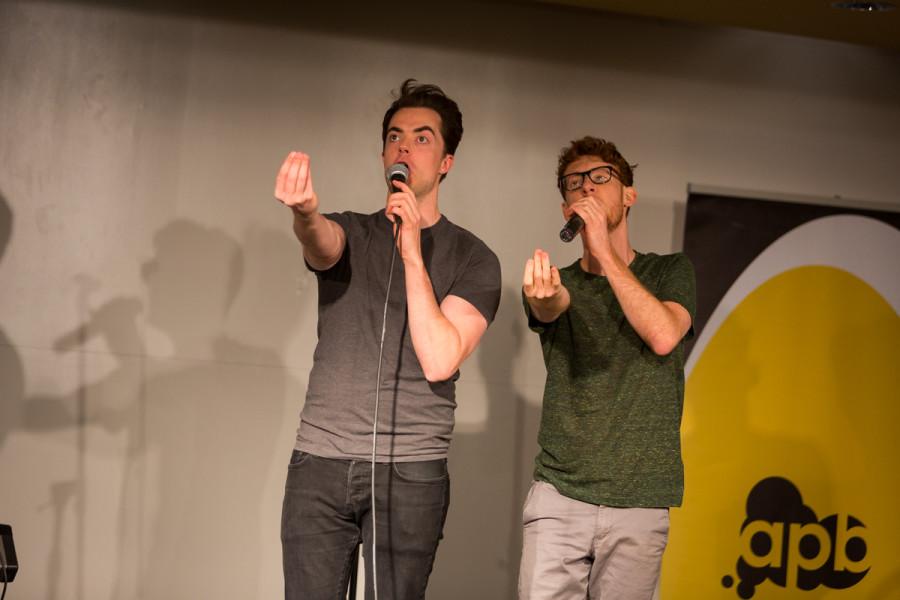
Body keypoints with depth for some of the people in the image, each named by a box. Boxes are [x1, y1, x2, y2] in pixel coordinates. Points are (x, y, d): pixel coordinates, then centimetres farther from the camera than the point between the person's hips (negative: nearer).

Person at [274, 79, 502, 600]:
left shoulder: (474, 259, 3)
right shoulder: (349, 231, 11)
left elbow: (439, 361, -9)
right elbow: (322, 246, -15)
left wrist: (413, 253, -12)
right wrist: (305, 214, -38)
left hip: (411, 474, -2)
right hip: (320, 463, 2)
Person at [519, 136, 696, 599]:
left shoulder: (670, 272, 7)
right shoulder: (559, 282, 9)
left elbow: (664, 336, -13)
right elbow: (551, 307, -16)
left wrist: (605, 252, -16)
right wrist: (541, 294, -40)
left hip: (639, 503, -1)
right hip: (557, 494, 1)